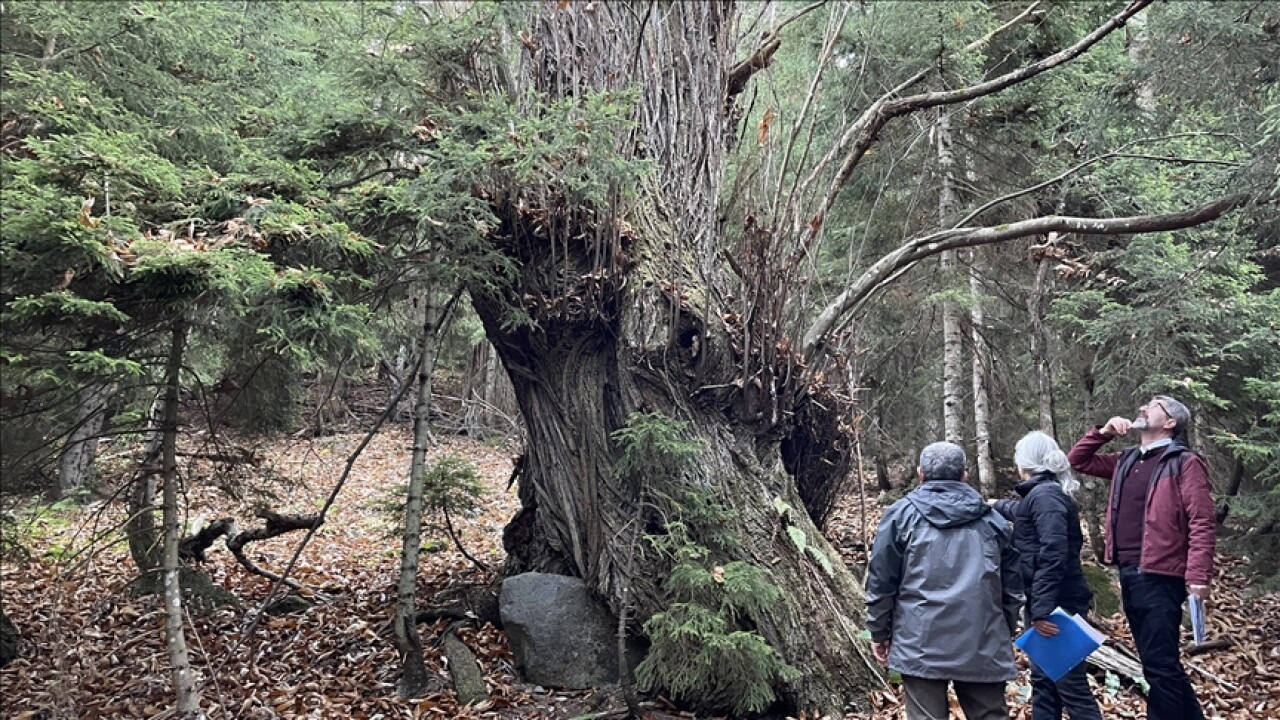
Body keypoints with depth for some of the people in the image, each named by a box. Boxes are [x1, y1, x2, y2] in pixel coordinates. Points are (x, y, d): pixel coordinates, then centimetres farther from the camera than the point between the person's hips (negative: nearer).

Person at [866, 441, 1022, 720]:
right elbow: (1012, 589, 14)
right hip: (984, 647, 3)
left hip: (921, 645, -3)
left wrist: (879, 632, 11)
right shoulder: (993, 520, 11)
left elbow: (881, 581, 0)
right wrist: (1004, 635, 27)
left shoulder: (902, 514, 1)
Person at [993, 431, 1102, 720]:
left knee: (1070, 683, -6)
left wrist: (1041, 609, -27)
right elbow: (1021, 510, 40)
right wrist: (999, 505, 60)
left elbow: (1052, 555, -25)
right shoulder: (1042, 494, 14)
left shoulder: (1045, 496, -16)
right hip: (1049, 602, 10)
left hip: (1058, 605, -10)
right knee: (1043, 680, 14)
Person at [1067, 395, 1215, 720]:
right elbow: (1077, 460, 24)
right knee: (1161, 662, 17)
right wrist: (1103, 433, 9)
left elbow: (1203, 523, -14)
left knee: (1159, 664, -4)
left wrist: (1198, 577, -22)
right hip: (1128, 573, 8)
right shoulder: (1127, 460, 14)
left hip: (1160, 577, -8)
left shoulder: (1185, 463, -7)